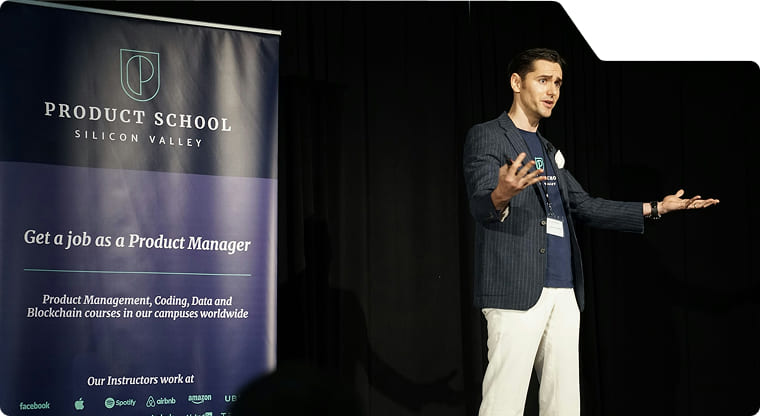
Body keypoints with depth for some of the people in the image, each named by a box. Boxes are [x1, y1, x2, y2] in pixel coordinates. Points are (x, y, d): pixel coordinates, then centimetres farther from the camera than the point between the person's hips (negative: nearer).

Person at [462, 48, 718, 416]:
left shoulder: (548, 150, 23)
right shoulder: (486, 137, 0)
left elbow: (584, 206, 26)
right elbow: (480, 207, -15)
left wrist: (656, 208, 22)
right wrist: (501, 197, -39)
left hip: (565, 294, 8)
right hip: (517, 290, -8)